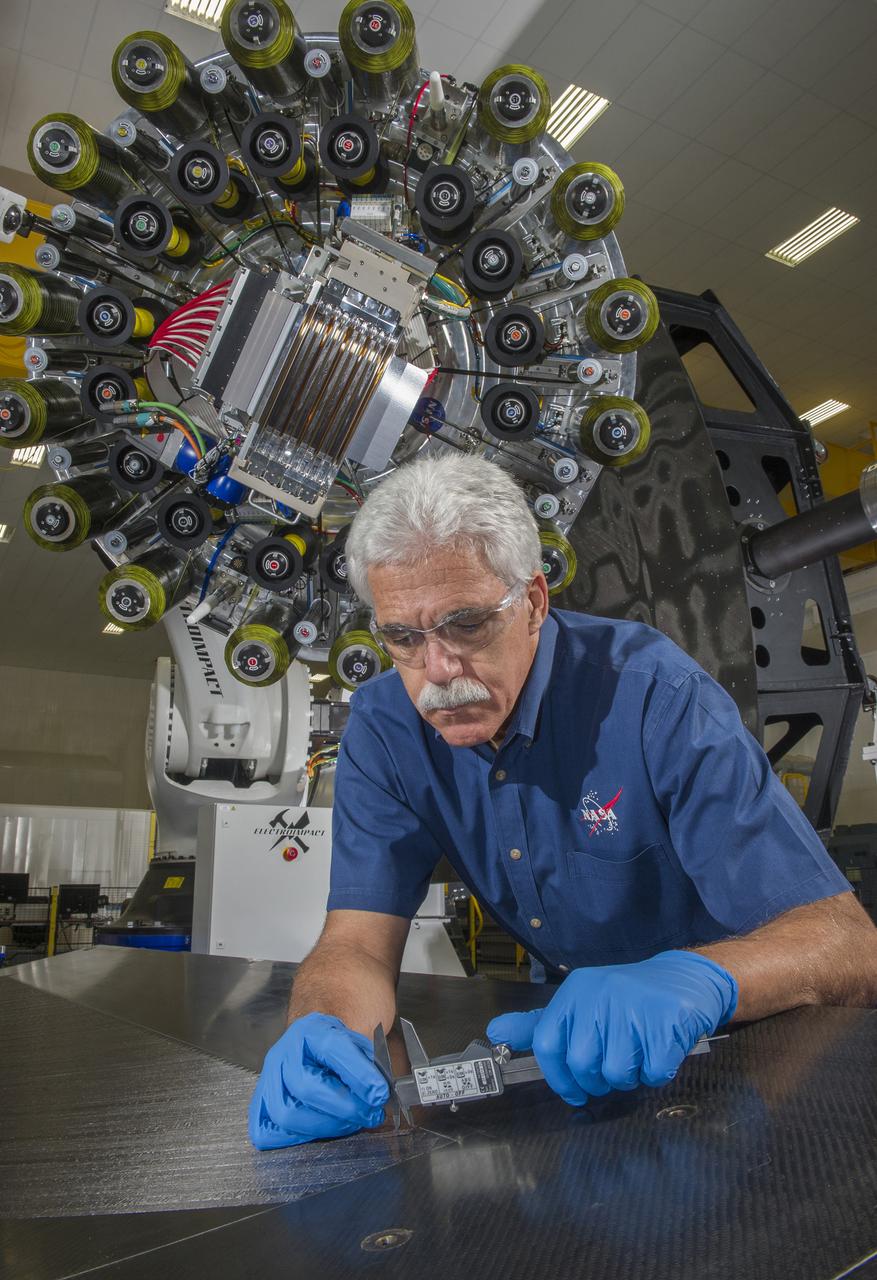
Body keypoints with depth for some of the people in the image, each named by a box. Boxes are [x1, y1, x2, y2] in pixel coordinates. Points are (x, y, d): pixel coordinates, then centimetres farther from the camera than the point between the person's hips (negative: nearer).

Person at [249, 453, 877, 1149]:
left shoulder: (651, 692, -25)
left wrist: (696, 981, -45)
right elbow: (358, 943, -15)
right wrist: (328, 1038, -37)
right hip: (560, 1027, 3)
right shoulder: (384, 726, -12)